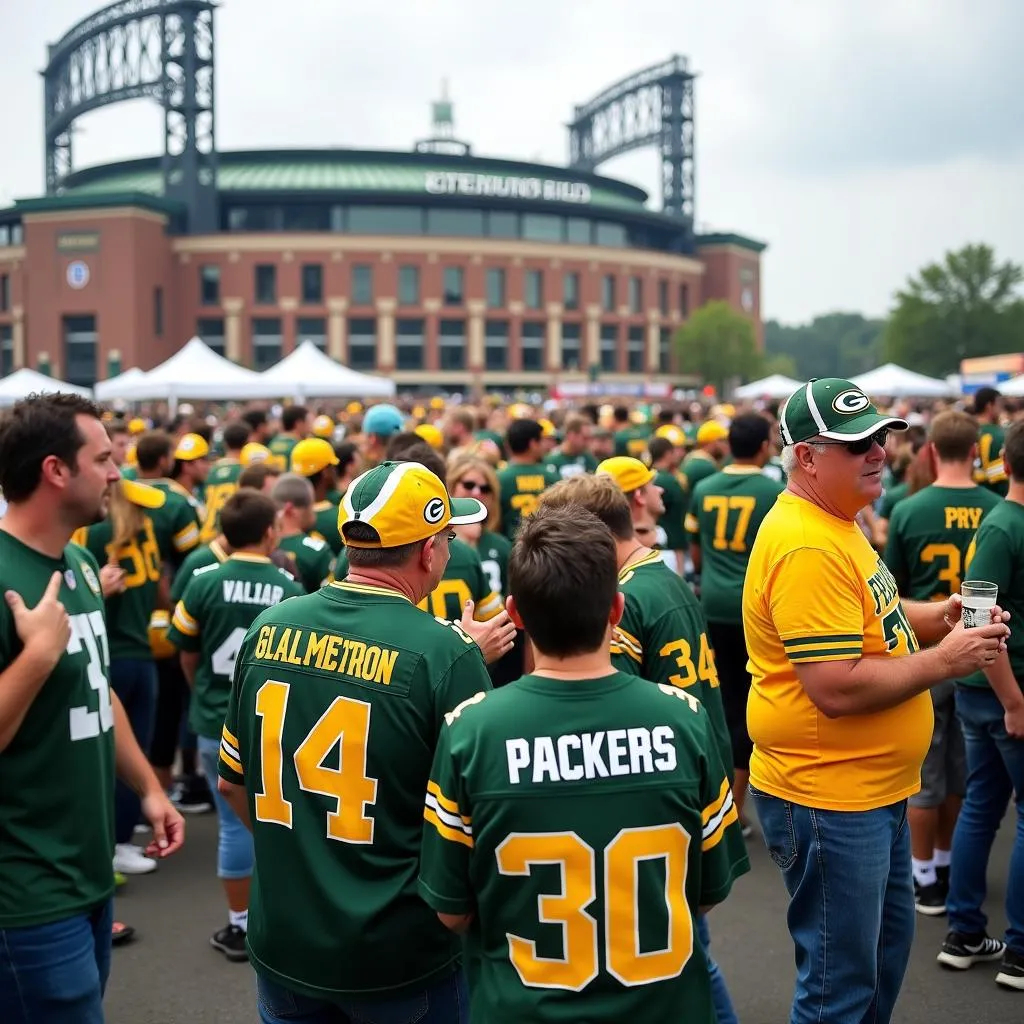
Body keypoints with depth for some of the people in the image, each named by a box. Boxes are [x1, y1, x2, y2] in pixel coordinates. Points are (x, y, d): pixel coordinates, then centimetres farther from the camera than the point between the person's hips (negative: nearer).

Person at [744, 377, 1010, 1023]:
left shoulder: (837, 524, 8)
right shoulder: (807, 548, -25)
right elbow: (837, 689, -28)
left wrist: (936, 617, 4)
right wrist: (943, 660, -18)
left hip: (874, 789, 10)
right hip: (828, 800, -10)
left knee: (889, 944, 25)